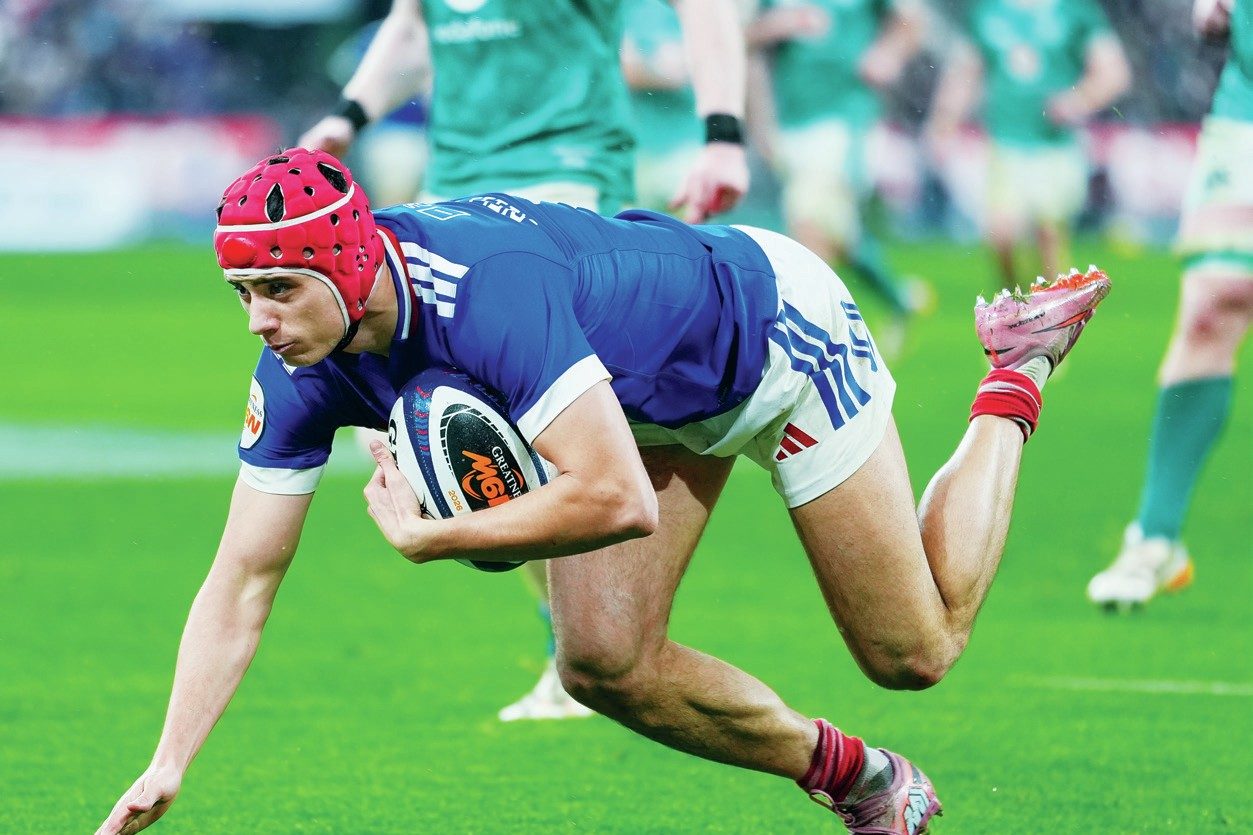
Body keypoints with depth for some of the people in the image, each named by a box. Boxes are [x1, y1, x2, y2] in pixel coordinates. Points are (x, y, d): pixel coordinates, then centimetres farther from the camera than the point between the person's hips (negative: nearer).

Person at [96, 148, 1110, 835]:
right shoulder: (302, 370, -20)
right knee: (604, 663, -6)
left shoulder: (490, 287, -43)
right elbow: (243, 578, -15)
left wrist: (433, 539, -38)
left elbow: (618, 499, -47)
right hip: (658, 401, 7)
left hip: (778, 321, -7)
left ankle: (1017, 376, 27)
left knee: (914, 653, 6)